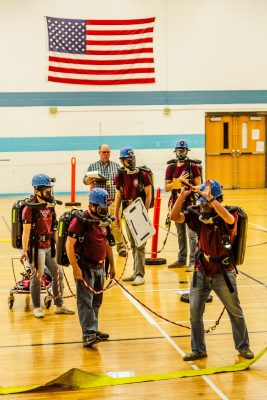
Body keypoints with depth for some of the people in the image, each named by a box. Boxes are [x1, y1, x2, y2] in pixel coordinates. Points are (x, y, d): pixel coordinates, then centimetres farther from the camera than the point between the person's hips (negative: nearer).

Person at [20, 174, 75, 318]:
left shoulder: (50, 206, 8)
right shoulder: (30, 208, -14)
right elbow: (26, 231, -17)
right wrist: (24, 250, -20)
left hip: (49, 247, 8)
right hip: (36, 248, -7)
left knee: (58, 274, 10)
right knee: (37, 278, 1)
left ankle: (59, 305, 23)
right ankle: (37, 308, 16)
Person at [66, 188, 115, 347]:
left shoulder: (104, 222, 11)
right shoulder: (80, 221, -14)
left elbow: (107, 244, 21)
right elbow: (69, 245, -17)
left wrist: (112, 265, 20)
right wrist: (76, 268, -20)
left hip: (99, 267, 8)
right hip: (84, 267, -8)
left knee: (97, 301, 14)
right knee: (85, 301, -8)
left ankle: (93, 330, 24)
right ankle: (88, 334, -10)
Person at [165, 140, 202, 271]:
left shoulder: (193, 166, -2)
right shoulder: (171, 168, 9)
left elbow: (198, 186, -4)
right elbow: (166, 187, 3)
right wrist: (178, 181, -12)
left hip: (189, 204, -5)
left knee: (191, 234, -8)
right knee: (180, 234, 13)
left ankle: (193, 261, -8)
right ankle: (181, 259, 21)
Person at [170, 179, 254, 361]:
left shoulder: (227, 216, -15)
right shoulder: (198, 215, -3)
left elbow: (229, 219, -39)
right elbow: (175, 216, -12)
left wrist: (210, 198, -42)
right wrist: (183, 195, -24)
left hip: (223, 274, -3)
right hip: (201, 272, 3)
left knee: (235, 312, 12)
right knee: (195, 313, 6)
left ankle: (243, 346, 30)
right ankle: (198, 350, 20)